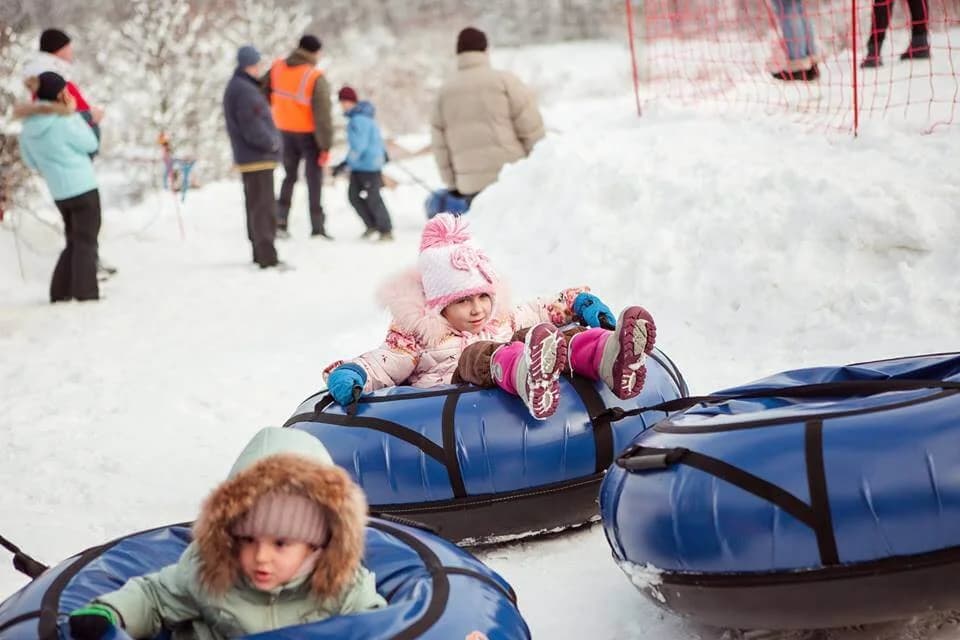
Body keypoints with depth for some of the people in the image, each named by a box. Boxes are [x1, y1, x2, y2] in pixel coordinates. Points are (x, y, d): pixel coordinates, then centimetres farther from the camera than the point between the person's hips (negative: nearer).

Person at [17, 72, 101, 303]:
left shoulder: (28, 129, 3)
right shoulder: (64, 121, -17)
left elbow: (31, 162, 12)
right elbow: (90, 144, -5)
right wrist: (74, 113, -2)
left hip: (59, 193, 7)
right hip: (83, 188, -7)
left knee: (74, 243, 18)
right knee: (86, 243, -1)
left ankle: (60, 293, 14)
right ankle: (86, 294, -6)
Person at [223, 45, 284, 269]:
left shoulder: (236, 87, 14)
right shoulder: (245, 91, -20)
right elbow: (253, 128, -25)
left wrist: (271, 140, 9)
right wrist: (272, 142, -12)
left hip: (248, 157, 10)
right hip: (258, 158, -10)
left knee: (256, 207, 16)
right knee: (264, 209, -8)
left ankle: (260, 253, 24)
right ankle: (267, 257, -8)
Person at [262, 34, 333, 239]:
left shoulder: (277, 68, -3)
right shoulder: (315, 78, -20)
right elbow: (322, 115, -19)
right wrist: (326, 145, -15)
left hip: (285, 131, 5)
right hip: (308, 134, -5)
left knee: (289, 177, 19)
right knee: (314, 180, 4)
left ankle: (280, 221, 14)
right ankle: (317, 227, 4)